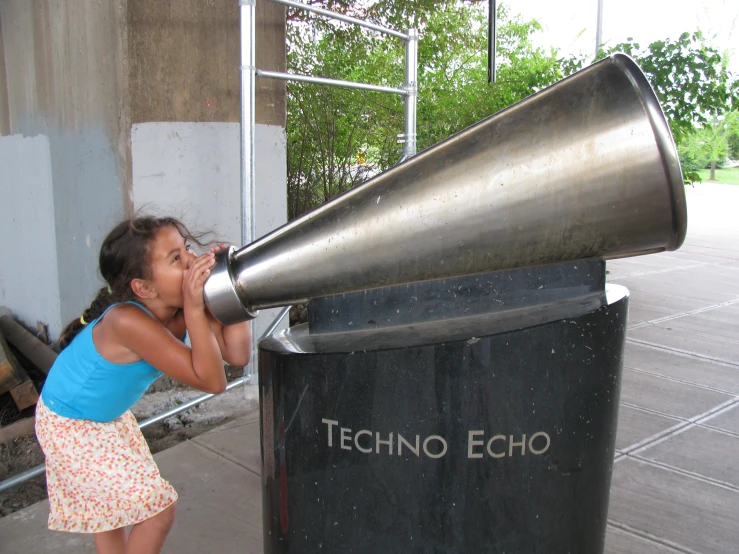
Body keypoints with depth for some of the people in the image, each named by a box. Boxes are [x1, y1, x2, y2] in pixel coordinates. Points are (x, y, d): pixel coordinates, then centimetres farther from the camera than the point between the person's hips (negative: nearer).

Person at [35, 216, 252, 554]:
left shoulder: (182, 308, -19)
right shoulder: (128, 321, -40)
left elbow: (237, 355, -26)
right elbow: (211, 381, -41)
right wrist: (195, 309, -48)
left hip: (109, 417, 8)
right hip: (70, 427, -8)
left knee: (113, 507, 25)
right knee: (159, 509, -5)